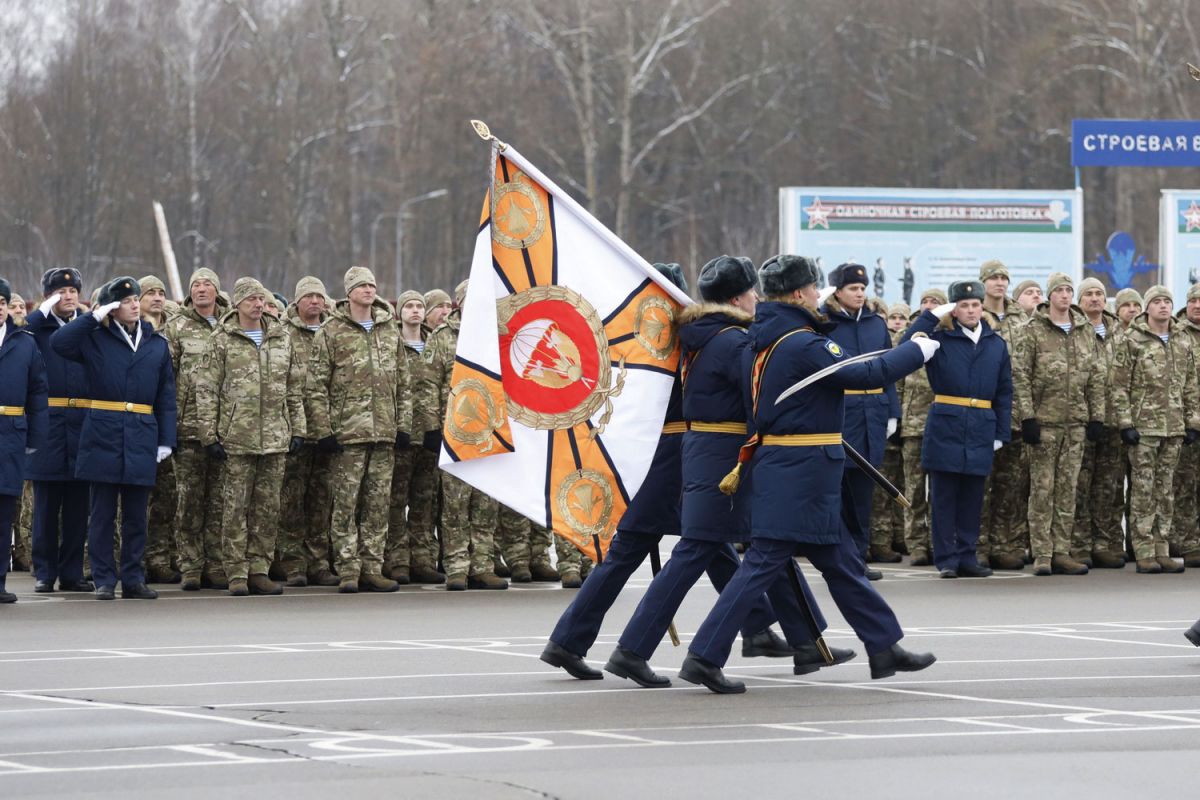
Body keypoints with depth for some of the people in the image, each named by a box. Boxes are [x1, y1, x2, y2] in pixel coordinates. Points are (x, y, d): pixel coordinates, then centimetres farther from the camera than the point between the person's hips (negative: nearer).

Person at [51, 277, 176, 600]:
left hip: (142, 437, 2)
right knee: (102, 513, 1)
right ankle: (103, 580, 5)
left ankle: (133, 579, 13)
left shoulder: (157, 343, 11)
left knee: (136, 515, 6)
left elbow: (166, 395, 11)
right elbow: (58, 342, -12)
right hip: (103, 434, -2)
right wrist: (93, 317, -11)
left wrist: (166, 440, 4)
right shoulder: (95, 338, 4)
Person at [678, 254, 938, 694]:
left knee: (841, 560, 16)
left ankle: (884, 646, 24)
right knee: (764, 563, -8)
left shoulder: (764, 338, 9)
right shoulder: (802, 344, -18)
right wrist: (916, 351, -7)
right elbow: (865, 375, -20)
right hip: (801, 472, -10)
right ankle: (704, 656, -8)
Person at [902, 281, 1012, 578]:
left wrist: (1002, 432, 6)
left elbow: (1004, 392, 12)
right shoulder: (940, 338, 1)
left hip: (981, 430, 3)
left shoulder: (996, 344, 11)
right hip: (946, 427, -3)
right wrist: (931, 317, -10)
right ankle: (946, 560, 3)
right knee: (944, 495, 0)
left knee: (972, 496, 7)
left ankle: (967, 557, 13)